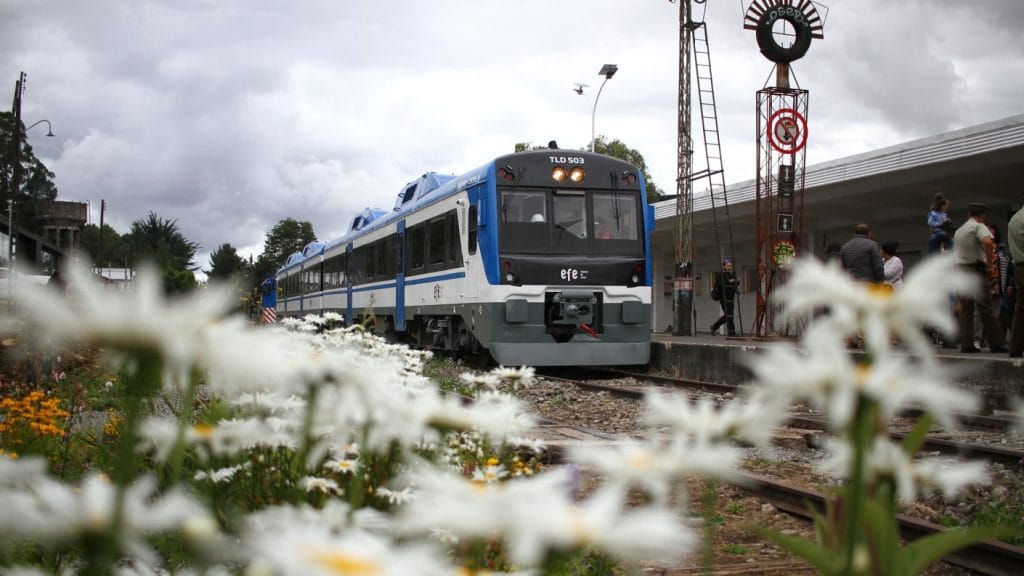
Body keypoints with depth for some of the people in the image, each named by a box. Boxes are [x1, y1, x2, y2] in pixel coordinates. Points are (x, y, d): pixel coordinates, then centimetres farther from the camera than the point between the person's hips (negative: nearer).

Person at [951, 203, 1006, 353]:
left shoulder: (958, 231, 20)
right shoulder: (979, 226, -4)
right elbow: (987, 242, -24)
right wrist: (990, 264, -16)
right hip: (975, 270, -7)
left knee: (965, 309, 5)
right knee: (986, 308, -4)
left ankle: (966, 344, 1)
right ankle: (996, 344, -3)